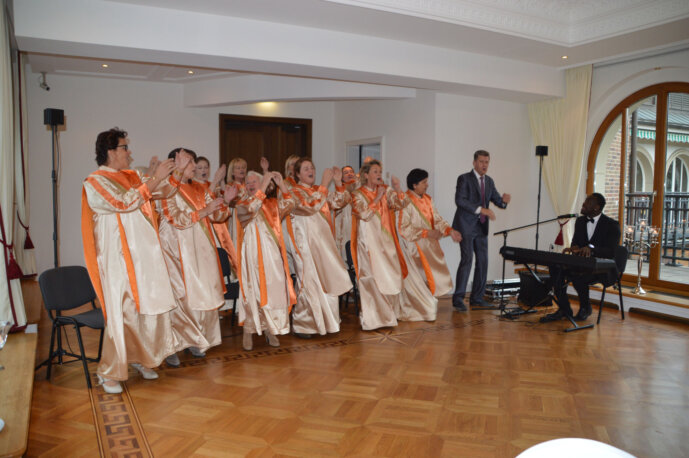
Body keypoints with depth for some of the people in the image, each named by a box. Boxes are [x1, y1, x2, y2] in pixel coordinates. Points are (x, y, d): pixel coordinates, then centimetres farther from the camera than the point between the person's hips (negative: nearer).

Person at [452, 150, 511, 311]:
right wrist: (480, 209, -25)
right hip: (466, 226, -7)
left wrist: (504, 200, -12)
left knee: (483, 261, 5)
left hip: (481, 227, 7)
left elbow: (497, 200, 11)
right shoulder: (464, 179, -6)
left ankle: (477, 298, 14)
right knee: (467, 259, -14)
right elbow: (459, 200, -19)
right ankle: (458, 298, -7)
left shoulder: (489, 181, 15)